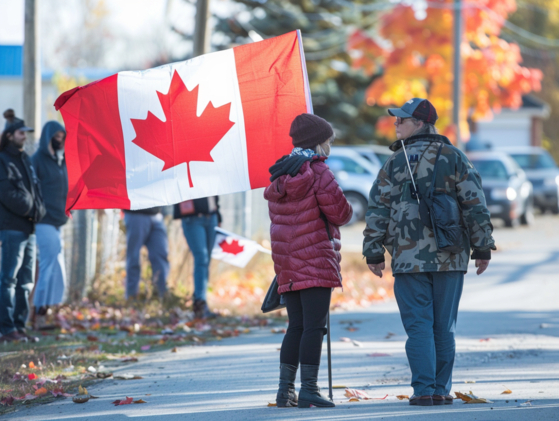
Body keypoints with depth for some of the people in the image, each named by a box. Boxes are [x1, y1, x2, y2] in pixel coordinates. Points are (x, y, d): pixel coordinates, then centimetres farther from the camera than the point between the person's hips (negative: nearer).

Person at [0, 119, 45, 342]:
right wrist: (28, 209, -12)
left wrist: (37, 210, -1)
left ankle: (20, 326, 13)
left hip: (29, 227, 8)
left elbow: (35, 188, 16)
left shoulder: (26, 161, 19)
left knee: (26, 280, 9)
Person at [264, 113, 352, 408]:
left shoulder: (278, 177, 11)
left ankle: (285, 390, 12)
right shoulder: (317, 171, -10)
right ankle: (309, 390, -8)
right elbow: (340, 212, -12)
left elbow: (276, 216, 14)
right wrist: (343, 214, 9)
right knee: (314, 327, -5)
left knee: (296, 327, 13)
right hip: (315, 260, -7)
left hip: (287, 264, 7)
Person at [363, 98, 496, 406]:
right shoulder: (455, 158, 4)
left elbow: (378, 210, -1)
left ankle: (424, 390, -9)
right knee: (444, 327, 8)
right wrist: (482, 248, 5)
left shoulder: (396, 163, -1)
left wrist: (373, 252, 5)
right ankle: (441, 390, 9)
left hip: (409, 260, -2)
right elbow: (475, 205, 0)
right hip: (450, 259, 2)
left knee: (418, 326, -2)